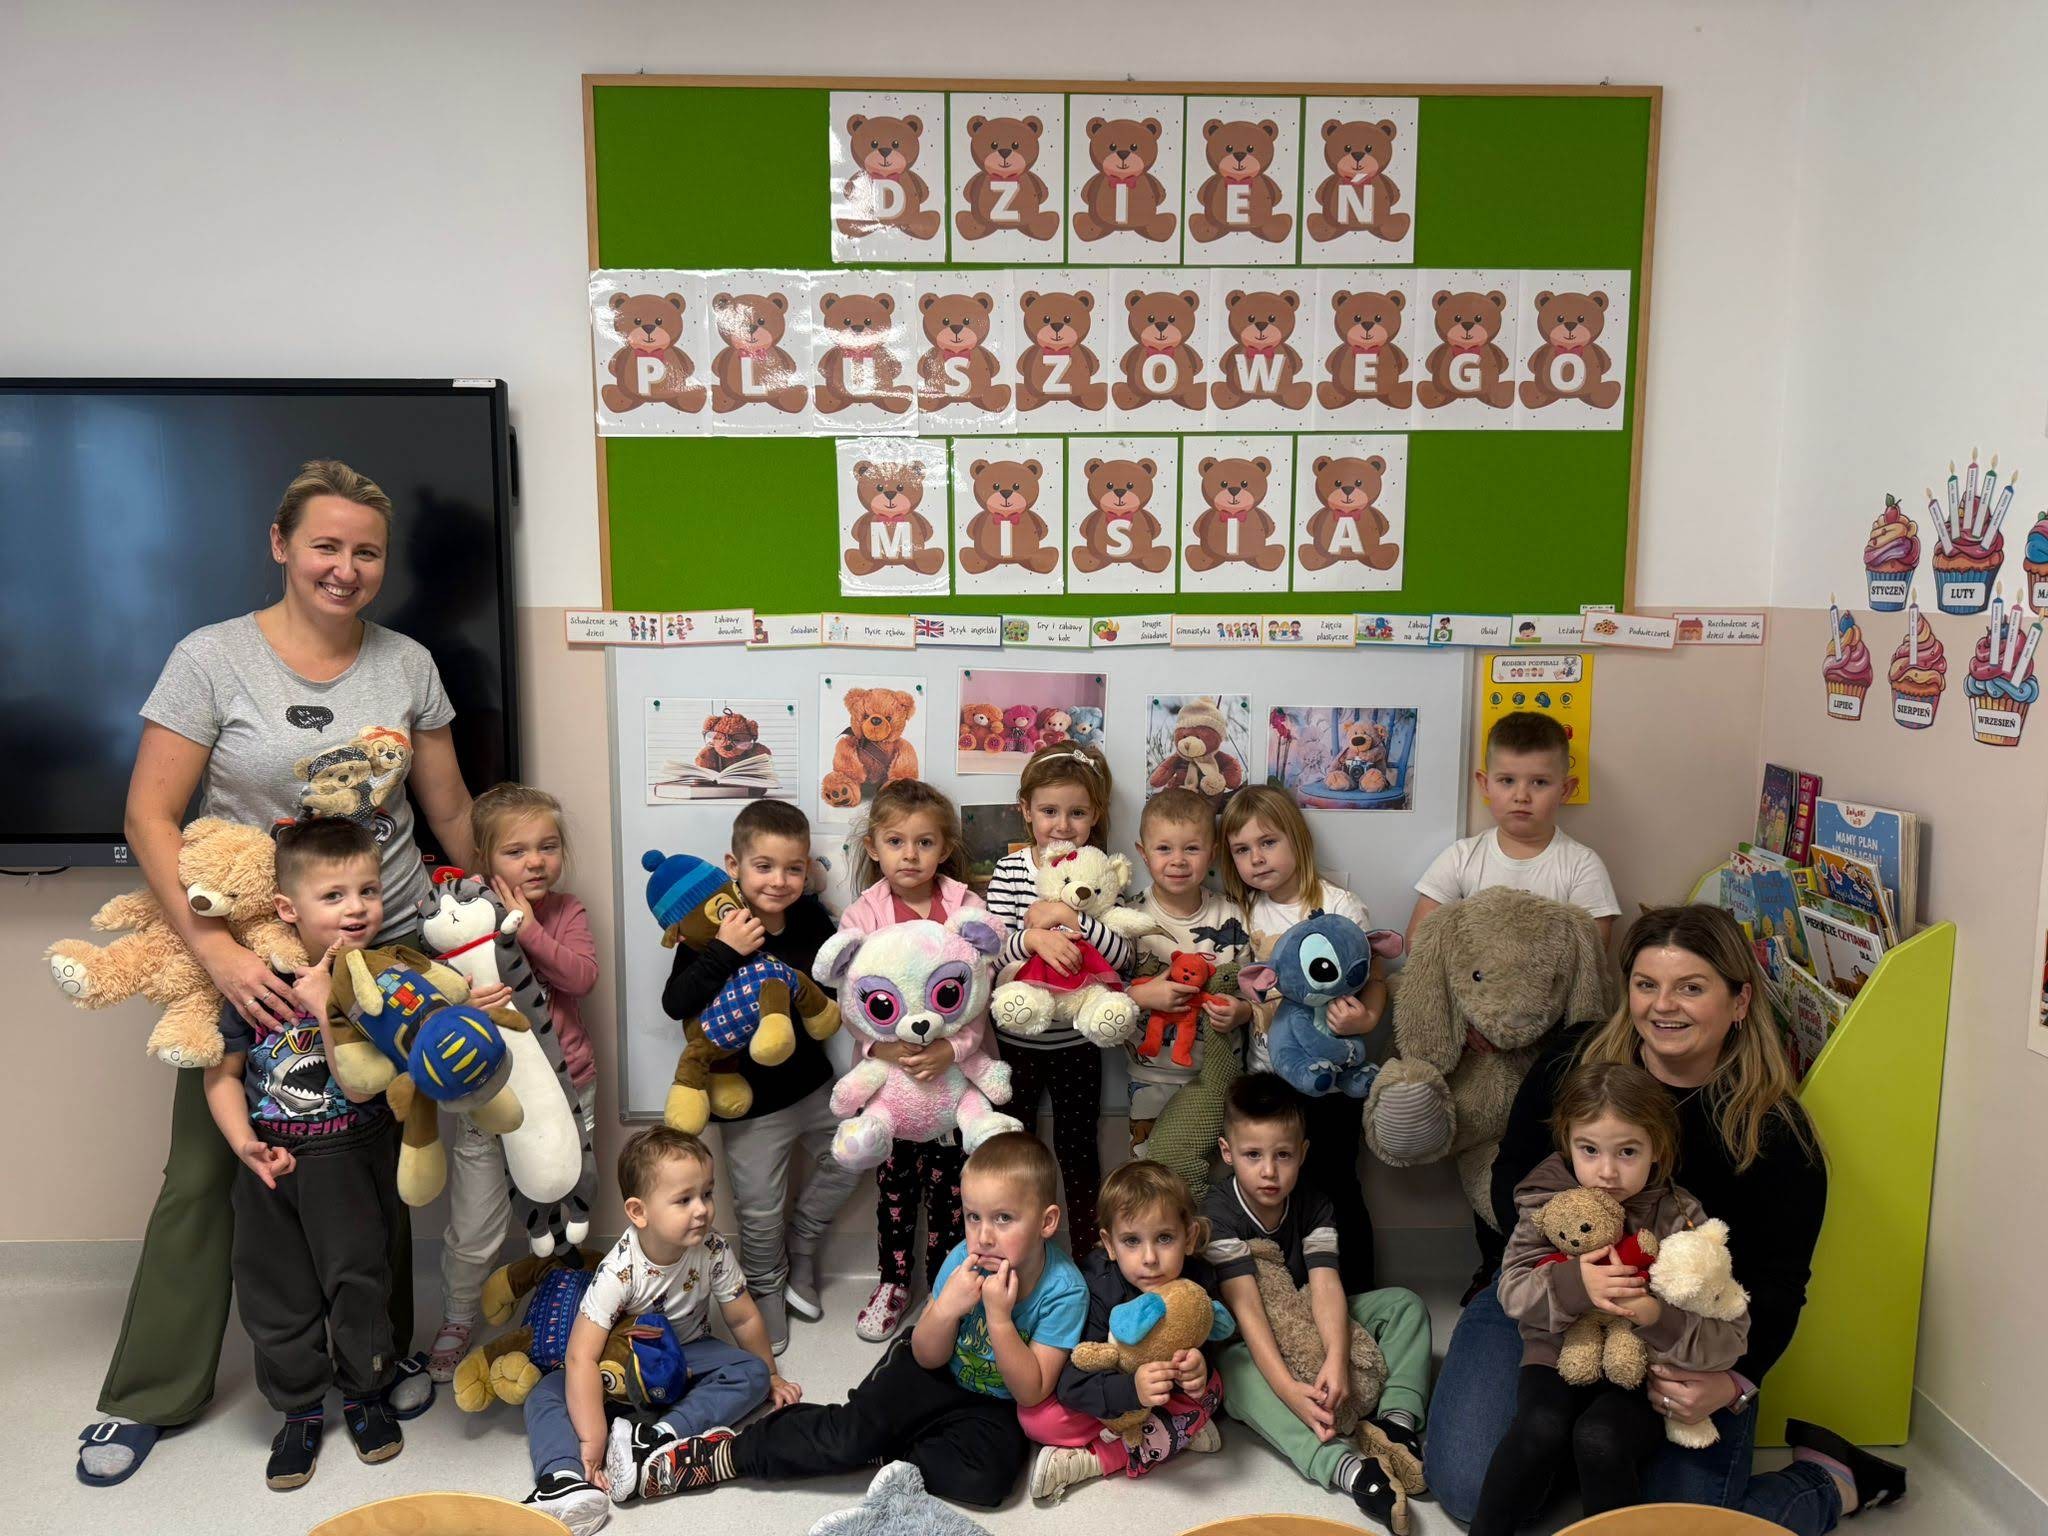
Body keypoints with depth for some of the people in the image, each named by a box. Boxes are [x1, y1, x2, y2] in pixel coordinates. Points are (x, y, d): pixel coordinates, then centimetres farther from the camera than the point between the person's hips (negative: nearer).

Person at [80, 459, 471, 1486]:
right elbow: (149, 817, -10)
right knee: (205, 1171, 7)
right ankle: (149, 1395, 25)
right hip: (251, 959, -2)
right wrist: (217, 952, -19)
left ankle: (384, 1356, 31)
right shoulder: (212, 659, -7)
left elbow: (449, 811, 11)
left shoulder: (408, 664, 3)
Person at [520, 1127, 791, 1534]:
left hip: (686, 1355, 2)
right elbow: (581, 1358, -35)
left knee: (753, 1373, -24)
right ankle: (564, 1479, -49)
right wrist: (593, 1440, -40)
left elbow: (744, 1319, -6)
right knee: (547, 1392, -25)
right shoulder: (618, 1272, -31)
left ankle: (657, 1438, -36)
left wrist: (770, 1377, 6)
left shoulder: (713, 1252, -21)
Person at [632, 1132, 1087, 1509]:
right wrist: (947, 1307, -30)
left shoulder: (1065, 1289, -24)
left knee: (985, 1479, -30)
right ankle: (725, 1453, -6)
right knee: (850, 1431, -23)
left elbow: (1031, 1394, -21)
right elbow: (928, 1357, -8)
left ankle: (886, 1452, -10)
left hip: (993, 1404, 0)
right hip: (937, 1373, 1)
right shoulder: (964, 1260, -18)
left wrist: (999, 1318, -35)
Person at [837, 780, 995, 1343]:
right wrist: (880, 1048, -25)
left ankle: (947, 1287, 28)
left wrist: (950, 1049, -24)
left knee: (949, 1184, 8)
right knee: (894, 1181, 14)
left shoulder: (966, 909, -5)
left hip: (954, 1068, -1)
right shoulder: (861, 916, -3)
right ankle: (892, 1281, 35)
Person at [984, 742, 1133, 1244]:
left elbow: (1124, 957, -17)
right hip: (1016, 1039, 1)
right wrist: (1032, 938, -34)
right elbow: (993, 953, -14)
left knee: (1079, 1151, 12)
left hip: (1077, 1041, 0)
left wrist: (1072, 917, -30)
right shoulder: (1008, 871, -7)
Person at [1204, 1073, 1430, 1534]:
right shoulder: (1219, 1213, -21)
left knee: (1405, 1304, -7)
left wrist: (1336, 1360, -40)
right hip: (1249, 1342, -5)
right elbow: (1246, 1307, -30)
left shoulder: (1313, 1204, -9)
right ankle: (1345, 1467, -51)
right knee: (1234, 1370, -38)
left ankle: (1398, 1420, -26)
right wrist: (1286, 1387, -41)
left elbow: (1326, 1286, -23)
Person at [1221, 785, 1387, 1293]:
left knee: (1333, 1184, 4)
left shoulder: (1340, 908, -12)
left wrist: (1366, 1019, -25)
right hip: (1266, 1072, 5)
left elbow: (1375, 978, -7)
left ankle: (1357, 1295, 22)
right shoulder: (1246, 912, 4)